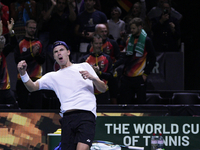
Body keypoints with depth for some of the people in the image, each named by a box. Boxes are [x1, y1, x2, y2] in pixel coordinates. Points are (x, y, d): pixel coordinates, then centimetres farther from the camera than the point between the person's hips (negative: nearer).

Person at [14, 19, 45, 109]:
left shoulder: (38, 43, 11)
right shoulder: (20, 43, 4)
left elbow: (42, 60, 4)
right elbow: (17, 60, -7)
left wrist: (37, 54, -15)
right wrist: (32, 54, -13)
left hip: (36, 78, 1)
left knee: (37, 106, -5)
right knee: (23, 106, 0)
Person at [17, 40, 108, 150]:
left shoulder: (84, 66, 22)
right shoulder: (53, 76, 24)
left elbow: (103, 89, 19)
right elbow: (32, 87, 10)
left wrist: (92, 78, -2)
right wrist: (23, 73, -8)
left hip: (86, 115, -2)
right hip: (67, 118, 3)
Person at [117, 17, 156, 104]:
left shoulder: (146, 41, -3)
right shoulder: (130, 40, 14)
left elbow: (152, 59, -1)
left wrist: (146, 73, -6)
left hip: (139, 77, -6)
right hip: (127, 77, 6)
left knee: (140, 101, -2)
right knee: (123, 100, 3)